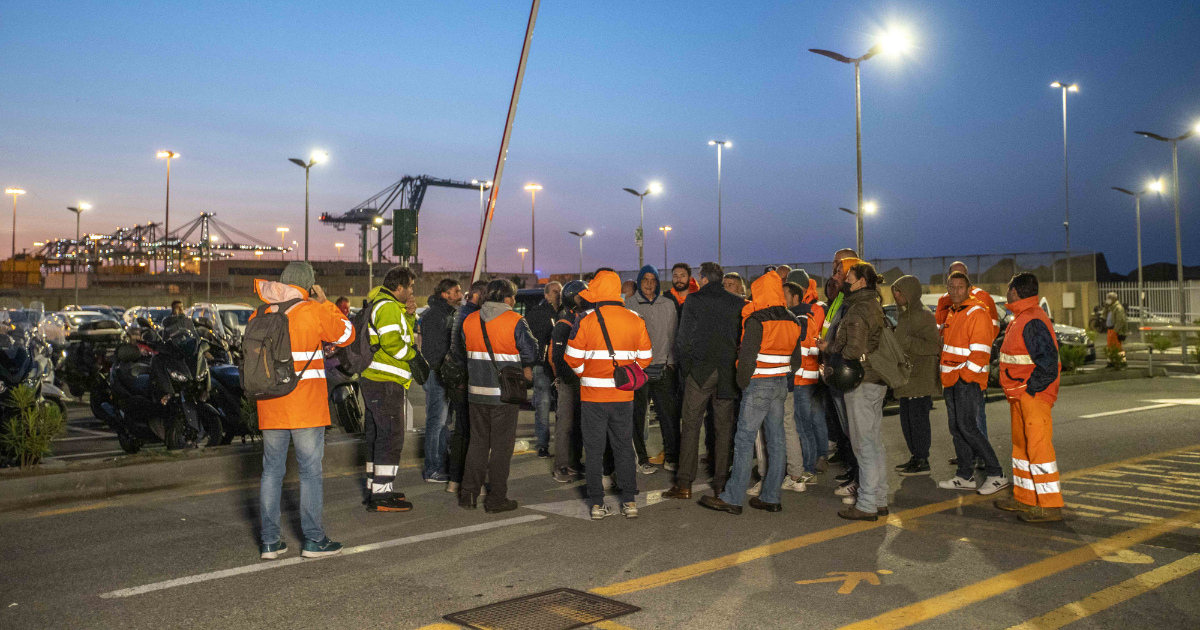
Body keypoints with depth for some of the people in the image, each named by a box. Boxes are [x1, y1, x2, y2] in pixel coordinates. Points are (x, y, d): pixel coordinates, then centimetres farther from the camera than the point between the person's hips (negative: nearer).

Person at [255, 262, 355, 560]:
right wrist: (325, 303, 9)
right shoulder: (314, 312, -7)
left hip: (270, 407, 4)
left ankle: (269, 541, 14)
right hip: (306, 407, -4)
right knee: (310, 471, 4)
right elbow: (346, 334, 5)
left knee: (272, 471, 11)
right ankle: (313, 540, 8)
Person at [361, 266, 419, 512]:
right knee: (391, 437, -9)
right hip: (385, 382, -11)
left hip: (373, 379, 11)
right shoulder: (388, 307, -14)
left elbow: (404, 332, 25)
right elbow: (393, 343, -24)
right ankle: (381, 496, -8)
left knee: (377, 435, 16)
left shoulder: (378, 304, 20)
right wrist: (413, 353, -7)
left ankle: (375, 488, 24)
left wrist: (409, 315, 8)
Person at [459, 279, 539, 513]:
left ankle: (468, 493, 17)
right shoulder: (515, 322, -11)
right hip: (505, 393, -5)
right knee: (501, 445, 4)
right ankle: (496, 498, 7)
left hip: (476, 391, 5)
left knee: (478, 441, 16)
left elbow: (464, 351, 12)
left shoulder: (469, 320, 6)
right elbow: (530, 352, -9)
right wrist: (527, 368, 10)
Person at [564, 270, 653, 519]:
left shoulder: (586, 320, -10)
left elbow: (573, 358, -7)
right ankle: (629, 501, 15)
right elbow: (645, 358, 4)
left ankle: (597, 503, 10)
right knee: (624, 447, 14)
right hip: (623, 395, 3)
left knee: (594, 449, 7)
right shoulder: (635, 321, 0)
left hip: (593, 395, -3)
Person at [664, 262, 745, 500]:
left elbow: (683, 336, -3)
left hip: (699, 371, -3)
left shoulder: (693, 300, -2)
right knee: (724, 426, 9)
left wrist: (682, 365, 8)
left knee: (690, 425, 1)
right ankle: (721, 483, 11)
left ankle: (684, 484, -1)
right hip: (728, 373, 3)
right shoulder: (738, 304, 6)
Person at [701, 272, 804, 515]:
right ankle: (771, 497, 15)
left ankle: (733, 498, -2)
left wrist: (742, 383, -3)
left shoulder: (756, 321, -12)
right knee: (776, 440, 9)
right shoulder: (792, 321, 10)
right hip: (781, 385, 7)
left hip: (759, 384, -7)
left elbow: (747, 357, -16)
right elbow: (796, 360, 14)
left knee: (744, 440, -4)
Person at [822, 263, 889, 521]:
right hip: (877, 381, 10)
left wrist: (828, 347, -7)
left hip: (861, 383, -10)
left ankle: (866, 505, 1)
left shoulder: (858, 310, -15)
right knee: (876, 443, 14)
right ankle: (879, 499, 22)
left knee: (864, 444, -5)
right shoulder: (875, 307, 15)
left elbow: (853, 350, -24)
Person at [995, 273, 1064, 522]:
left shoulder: (1033, 321, -18)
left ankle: (1050, 506, -3)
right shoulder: (1020, 319, 15)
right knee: (1021, 444, 16)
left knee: (1038, 446, -8)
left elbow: (1047, 363, -23)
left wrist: (1028, 389, -18)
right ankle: (1024, 498, 26)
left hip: (1034, 396, -11)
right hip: (1020, 395, 11)